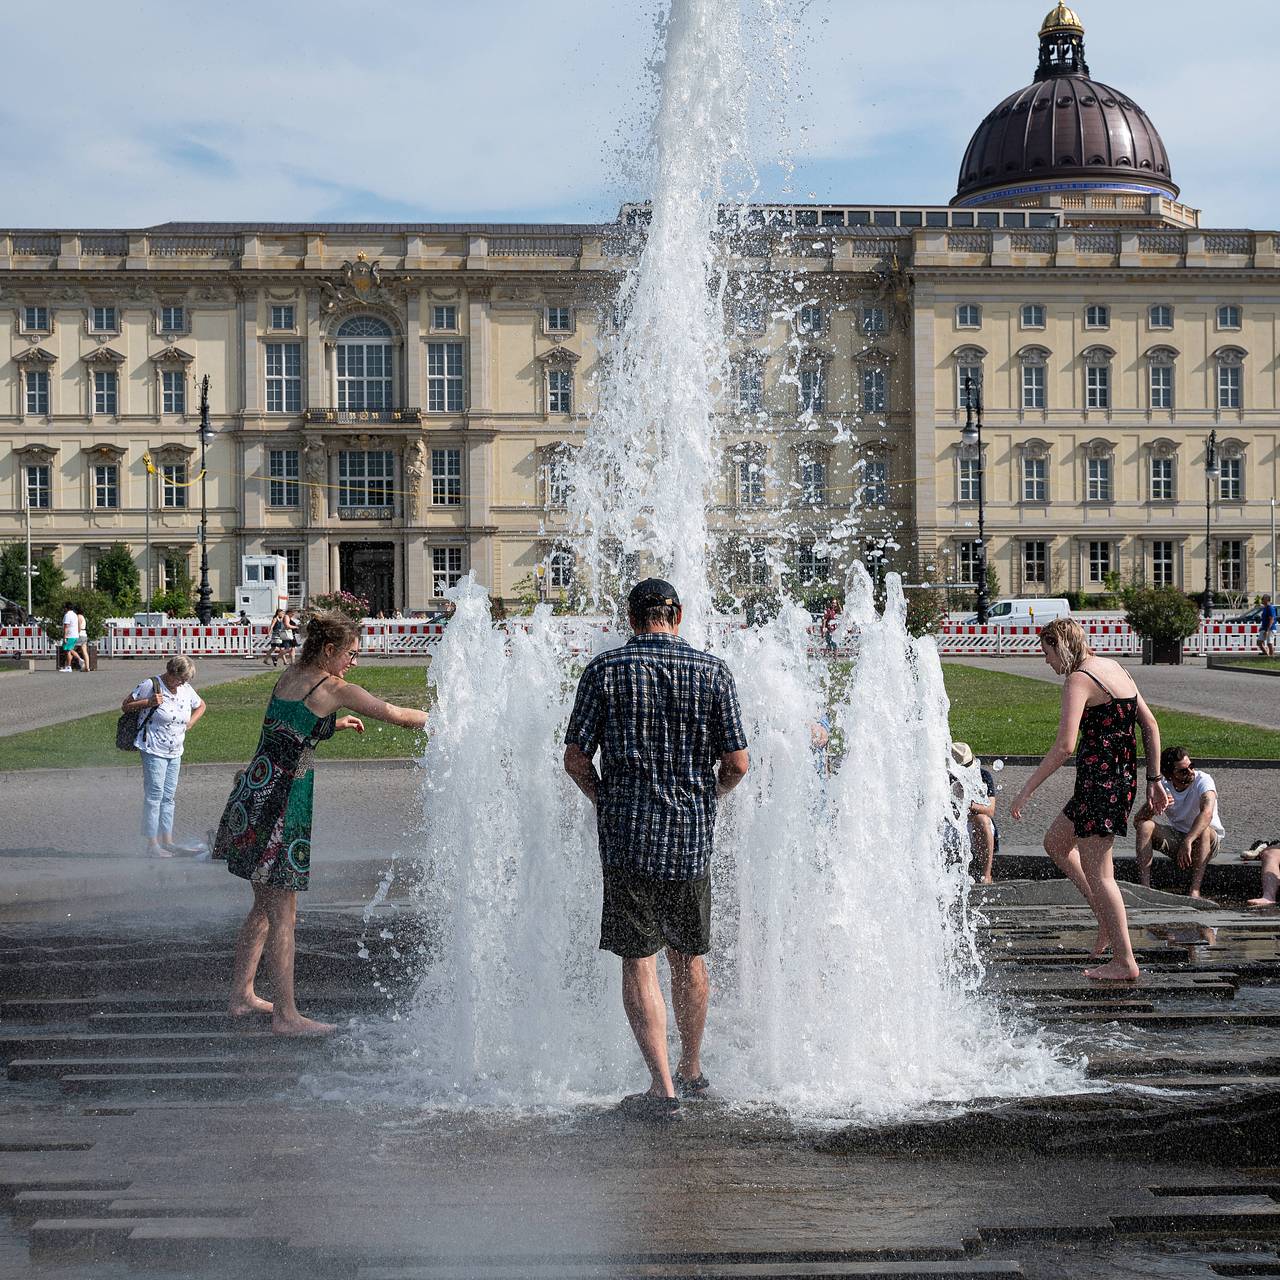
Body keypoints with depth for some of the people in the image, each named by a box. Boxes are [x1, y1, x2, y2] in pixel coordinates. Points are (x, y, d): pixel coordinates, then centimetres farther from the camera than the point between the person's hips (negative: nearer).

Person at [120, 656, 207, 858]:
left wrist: (190, 722, 8)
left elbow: (200, 705, 26)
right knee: (154, 796, -6)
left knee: (168, 797, 10)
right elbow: (125, 706, -5)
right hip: (153, 750, -6)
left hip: (175, 752, 6)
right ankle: (152, 843, -3)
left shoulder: (186, 689, 6)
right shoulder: (151, 685, -11)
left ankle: (168, 841, 15)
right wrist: (148, 702, -19)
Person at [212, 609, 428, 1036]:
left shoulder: (288, 677, 13)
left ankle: (241, 994, 27)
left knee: (264, 906, 19)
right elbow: (395, 715, -3)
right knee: (282, 915, -3)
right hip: (280, 805, -8)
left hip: (253, 792, 8)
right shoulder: (334, 690, -9)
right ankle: (285, 1015, 2)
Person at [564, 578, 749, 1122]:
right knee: (688, 956, 17)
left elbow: (575, 757, -4)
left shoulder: (605, 670, -3)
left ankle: (663, 1088, -5)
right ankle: (692, 1071, 31)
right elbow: (737, 763, -1)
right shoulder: (713, 672, 1)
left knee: (638, 961, 1)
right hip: (692, 836, 3)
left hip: (628, 834, -2)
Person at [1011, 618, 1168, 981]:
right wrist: (1154, 781, 17)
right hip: (1124, 775, 10)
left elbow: (1064, 746, -23)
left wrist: (1026, 791, -18)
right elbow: (1151, 726, 14)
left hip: (1100, 778, -10)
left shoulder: (1079, 680, -14)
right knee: (1055, 842, 22)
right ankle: (1108, 916, 22)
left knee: (1096, 870, -1)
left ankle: (1124, 962, 3)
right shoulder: (1114, 668, 13)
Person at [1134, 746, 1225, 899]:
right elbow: (1137, 821, -15)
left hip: (1209, 840, -4)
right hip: (1176, 838, 4)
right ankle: (1144, 886, -28)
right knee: (1144, 826, -19)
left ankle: (1194, 891, -40)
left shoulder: (1203, 780, -21)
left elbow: (1207, 813, -41)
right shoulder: (1164, 787, -9)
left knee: (1203, 830, -37)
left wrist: (1188, 841, -53)